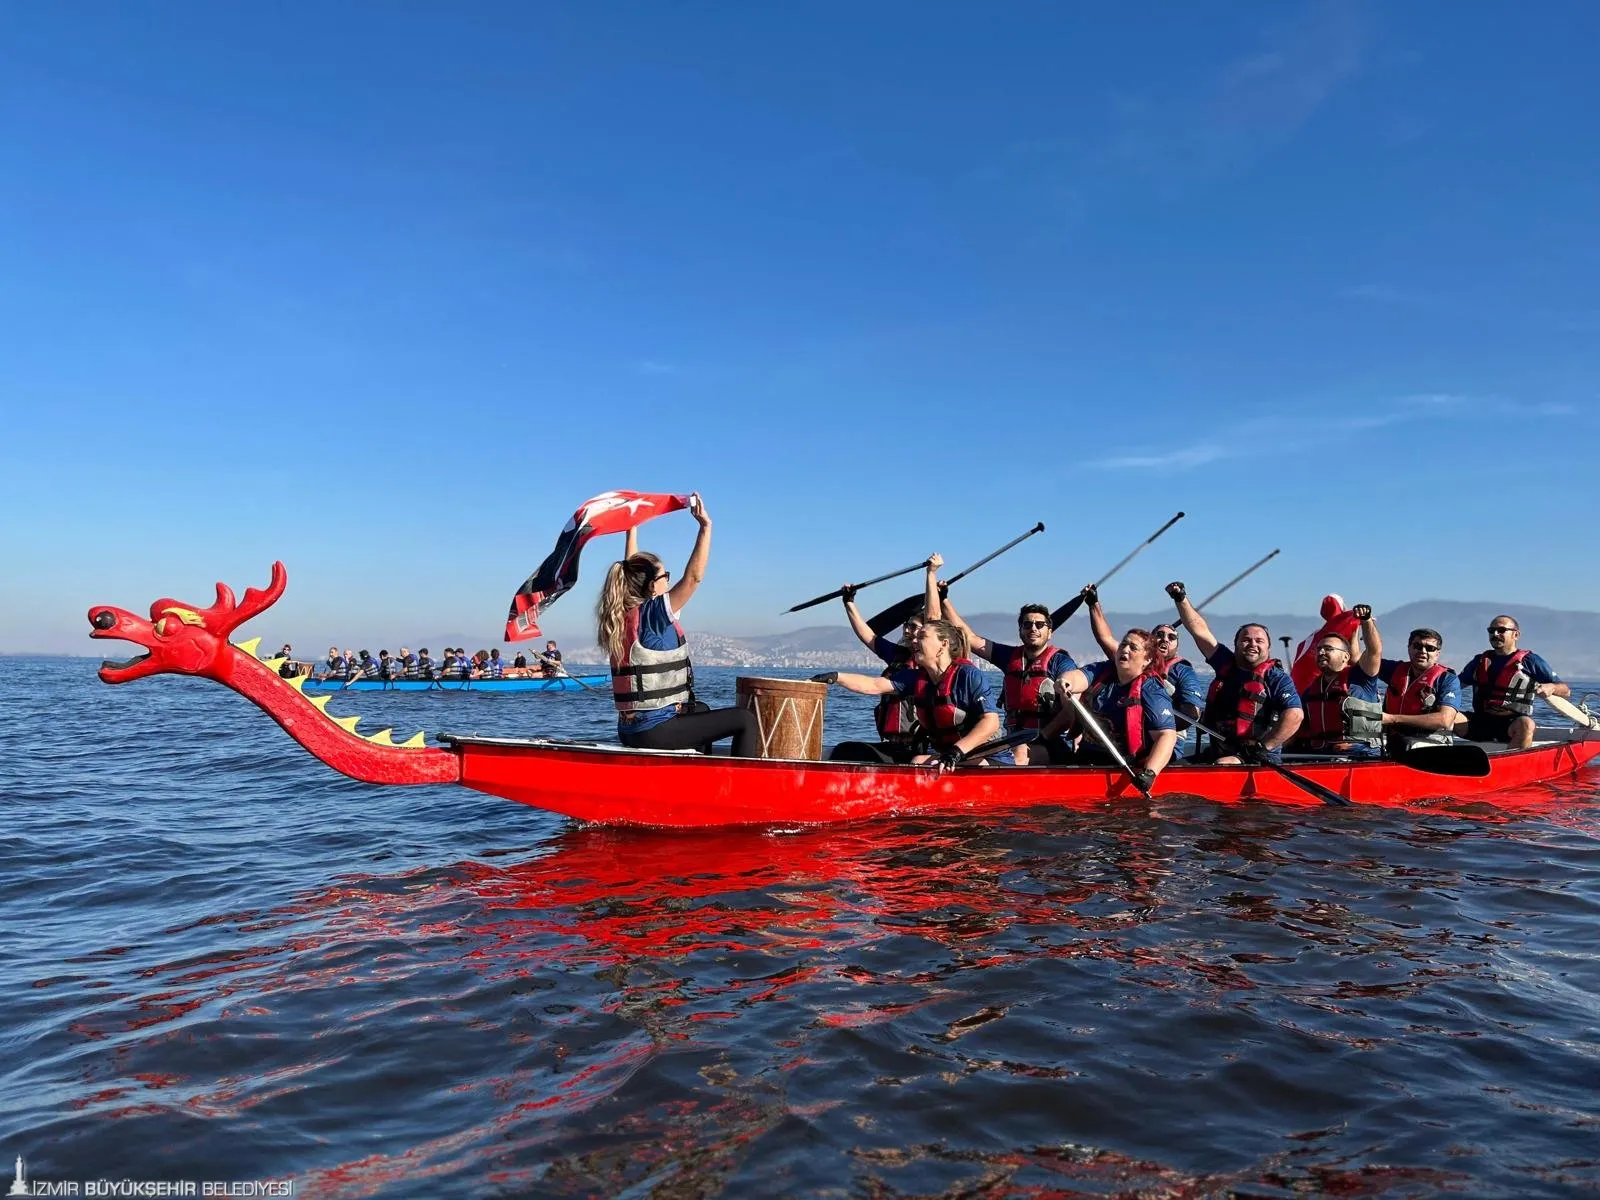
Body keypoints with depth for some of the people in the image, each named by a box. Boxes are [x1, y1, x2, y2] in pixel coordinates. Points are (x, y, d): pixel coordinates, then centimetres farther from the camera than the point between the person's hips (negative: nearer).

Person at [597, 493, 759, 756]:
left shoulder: (621, 616, 7)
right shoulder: (651, 616, -16)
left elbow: (631, 570, 22)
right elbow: (693, 577, -22)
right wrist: (705, 526, -19)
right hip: (654, 731, -9)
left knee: (701, 710, 36)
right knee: (746, 720, -9)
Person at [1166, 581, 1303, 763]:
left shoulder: (1277, 678, -4)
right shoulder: (1227, 664, 13)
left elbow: (1295, 715, -17)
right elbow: (1200, 631, 14)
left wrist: (1263, 746, -20)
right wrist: (1181, 599, 7)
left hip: (1259, 759, -6)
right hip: (1217, 752, 6)